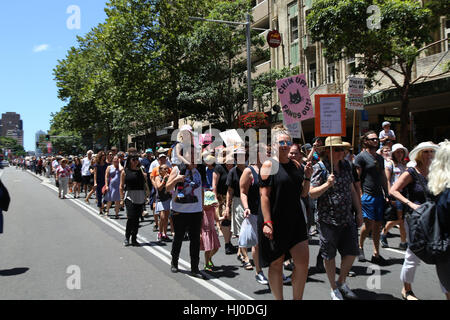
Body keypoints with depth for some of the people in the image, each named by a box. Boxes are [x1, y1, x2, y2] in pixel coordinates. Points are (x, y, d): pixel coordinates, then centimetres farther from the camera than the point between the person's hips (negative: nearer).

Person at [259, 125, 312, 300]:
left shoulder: (296, 165, 12)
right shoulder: (269, 165, -6)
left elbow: (303, 193, 16)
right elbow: (264, 195, -12)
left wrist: (307, 177, -2)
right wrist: (267, 222, -18)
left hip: (295, 220, 6)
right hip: (275, 222, -5)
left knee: (303, 261, 2)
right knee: (276, 263, 6)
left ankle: (297, 298, 19)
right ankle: (279, 299, 22)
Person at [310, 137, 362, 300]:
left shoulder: (346, 166, 9)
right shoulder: (320, 167, -10)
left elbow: (352, 190, 16)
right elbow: (312, 193, -13)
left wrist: (359, 212, 14)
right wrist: (327, 184, -28)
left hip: (347, 218, 6)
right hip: (328, 219, -5)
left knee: (351, 252, 9)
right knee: (329, 255, 6)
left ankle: (341, 282, 32)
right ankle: (334, 289, 24)